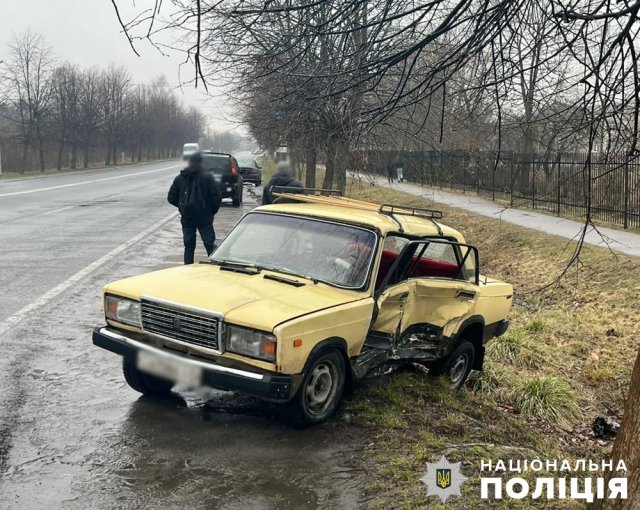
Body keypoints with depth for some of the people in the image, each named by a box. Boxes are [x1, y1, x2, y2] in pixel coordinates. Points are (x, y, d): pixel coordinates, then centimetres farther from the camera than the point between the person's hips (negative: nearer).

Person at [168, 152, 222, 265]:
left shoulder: (179, 178, 3)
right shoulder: (207, 177, -8)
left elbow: (171, 198, 4)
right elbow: (217, 197, -12)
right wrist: (212, 211, 4)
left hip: (186, 218, 3)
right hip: (204, 218, -3)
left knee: (188, 247, 10)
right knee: (210, 246, 1)